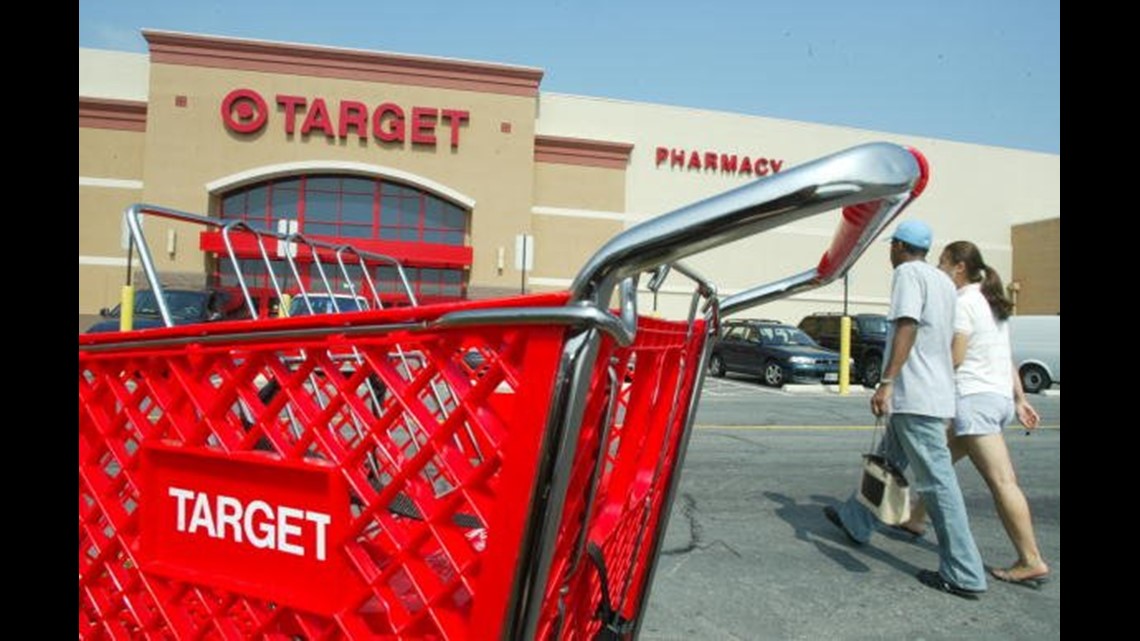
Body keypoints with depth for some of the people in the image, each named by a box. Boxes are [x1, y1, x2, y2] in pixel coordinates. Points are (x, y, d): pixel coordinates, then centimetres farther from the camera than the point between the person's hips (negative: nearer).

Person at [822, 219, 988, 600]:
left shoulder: (908, 273, -8)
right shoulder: (944, 281, 19)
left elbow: (907, 326, -22)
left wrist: (887, 382, -27)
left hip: (915, 396, -10)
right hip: (938, 392, 10)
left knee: (936, 480, -7)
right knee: (887, 461, 20)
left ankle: (964, 575, -2)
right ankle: (855, 522, 34)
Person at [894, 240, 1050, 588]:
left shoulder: (963, 303, -10)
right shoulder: (990, 302, 18)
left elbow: (954, 358, -16)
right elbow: (1006, 357, 19)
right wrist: (1020, 399, 19)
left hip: (975, 397, -10)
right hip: (1000, 396, 10)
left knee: (1001, 481, -10)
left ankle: (1032, 561, -8)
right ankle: (915, 519, 32)